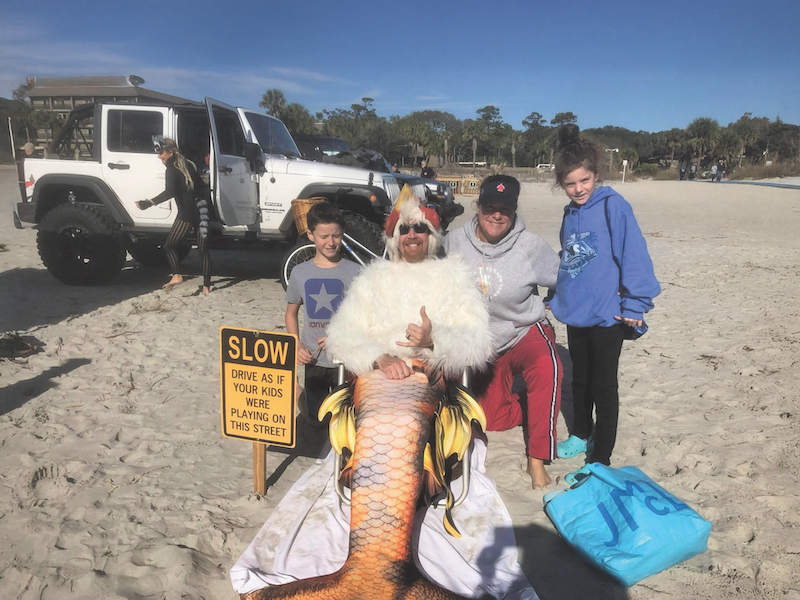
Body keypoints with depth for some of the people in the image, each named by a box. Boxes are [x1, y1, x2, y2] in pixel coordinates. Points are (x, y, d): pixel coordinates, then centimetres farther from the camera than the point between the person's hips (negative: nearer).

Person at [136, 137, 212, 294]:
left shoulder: (172, 168, -6)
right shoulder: (188, 165, 17)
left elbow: (170, 192, -21)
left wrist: (149, 203, -26)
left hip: (187, 212, -7)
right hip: (201, 209, 7)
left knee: (170, 245, 7)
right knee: (203, 250, 6)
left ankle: (176, 276, -7)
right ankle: (206, 286, 6)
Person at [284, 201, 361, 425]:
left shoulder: (353, 272, -8)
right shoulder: (300, 272, 1)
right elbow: (291, 313, 11)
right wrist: (297, 346, -3)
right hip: (314, 360, 3)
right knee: (315, 419, 15)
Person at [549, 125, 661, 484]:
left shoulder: (613, 206, -13)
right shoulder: (570, 212, 8)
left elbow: (634, 255, -17)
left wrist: (634, 305, -18)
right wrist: (557, 298, 18)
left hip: (606, 316, -7)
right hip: (576, 314, 7)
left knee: (603, 387, 3)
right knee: (579, 380, 21)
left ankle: (599, 460, 15)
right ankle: (581, 434, 42)